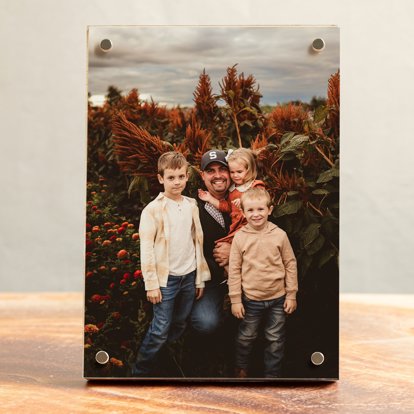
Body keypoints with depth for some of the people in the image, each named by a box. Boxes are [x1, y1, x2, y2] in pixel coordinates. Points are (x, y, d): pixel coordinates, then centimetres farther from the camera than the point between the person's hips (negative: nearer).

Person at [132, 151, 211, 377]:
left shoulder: (192, 206, 6)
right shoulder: (153, 210, -8)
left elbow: (198, 241, 9)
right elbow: (146, 248, -9)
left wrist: (200, 278, 9)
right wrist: (151, 284, -11)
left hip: (189, 276, 5)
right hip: (166, 278, -5)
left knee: (179, 326, 14)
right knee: (160, 330, -2)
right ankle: (140, 371, 14)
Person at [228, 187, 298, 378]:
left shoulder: (279, 235, -8)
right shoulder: (240, 237, -9)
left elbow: (290, 264, -1)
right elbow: (234, 270, -5)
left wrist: (291, 294, 1)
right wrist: (235, 300, -5)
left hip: (277, 299, 1)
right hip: (251, 299, 0)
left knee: (275, 340, 14)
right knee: (246, 337, 17)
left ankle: (272, 373, 34)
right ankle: (241, 367, 42)